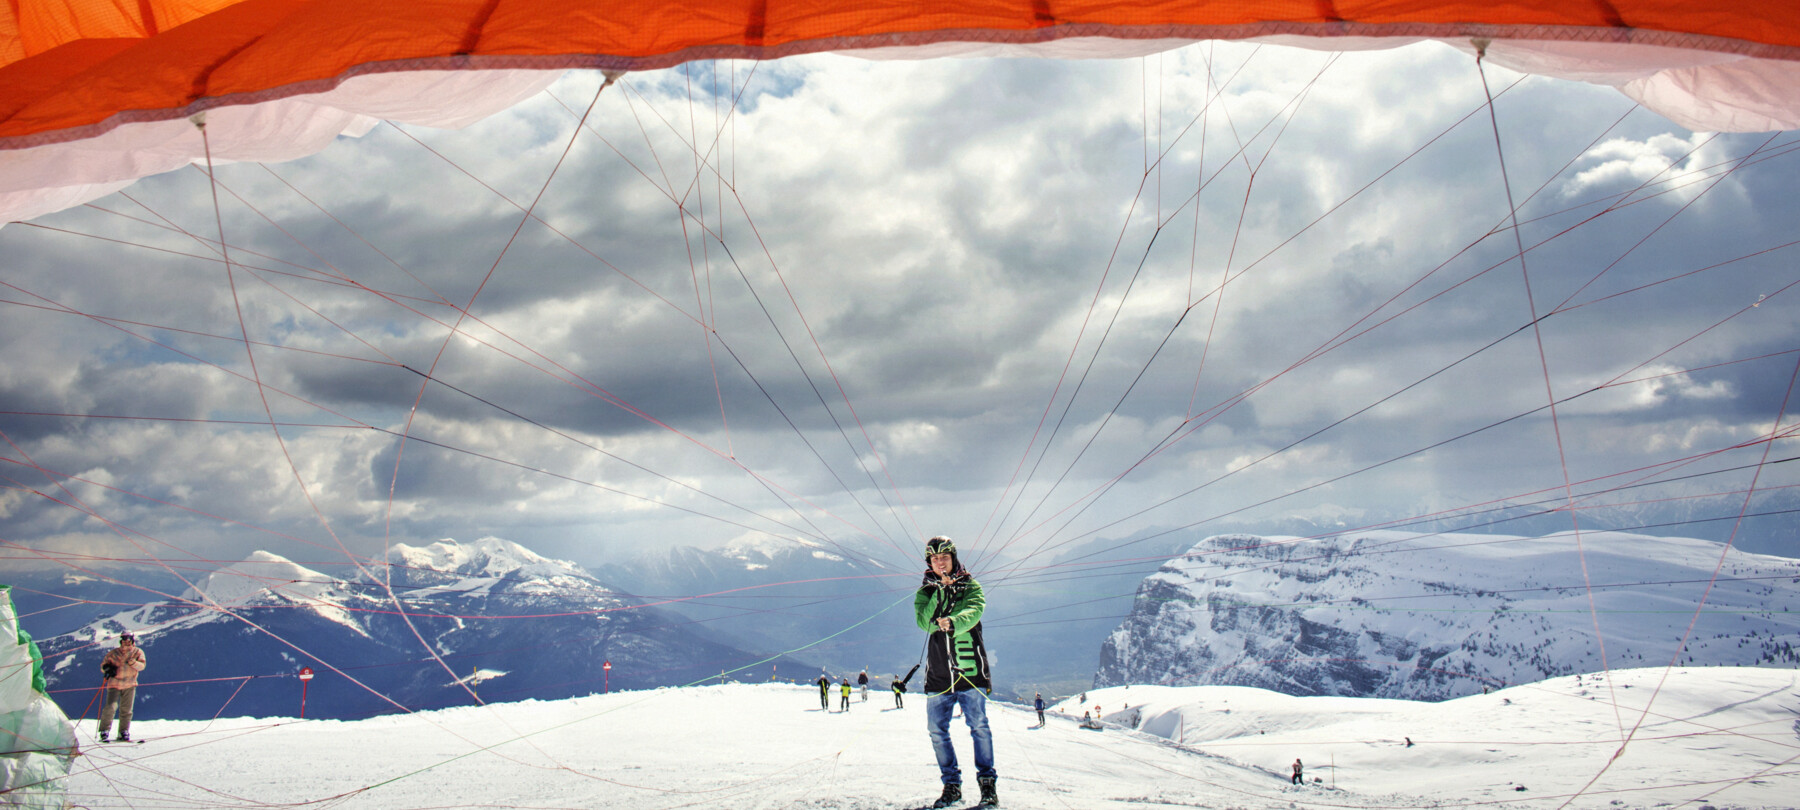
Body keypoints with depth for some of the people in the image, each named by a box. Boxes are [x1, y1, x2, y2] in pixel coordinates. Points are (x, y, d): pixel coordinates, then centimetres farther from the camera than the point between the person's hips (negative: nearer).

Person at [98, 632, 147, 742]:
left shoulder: (137, 652, 1)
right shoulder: (113, 653, 0)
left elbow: (142, 666, -11)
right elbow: (103, 665, 6)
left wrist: (132, 662, -29)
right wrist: (107, 669, -17)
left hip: (130, 685, 1)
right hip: (114, 684, -1)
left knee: (126, 710, 4)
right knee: (111, 707, -16)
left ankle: (123, 733, 13)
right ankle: (104, 731, -5)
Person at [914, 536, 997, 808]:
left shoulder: (970, 586, 6)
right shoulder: (926, 591, 12)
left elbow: (974, 611, -15)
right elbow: (924, 622, -5)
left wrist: (952, 622, -34)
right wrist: (942, 592, -12)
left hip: (969, 667, -3)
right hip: (938, 671, 3)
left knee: (978, 726, -6)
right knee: (937, 730, 1)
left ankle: (987, 782, 5)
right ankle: (952, 785, 12)